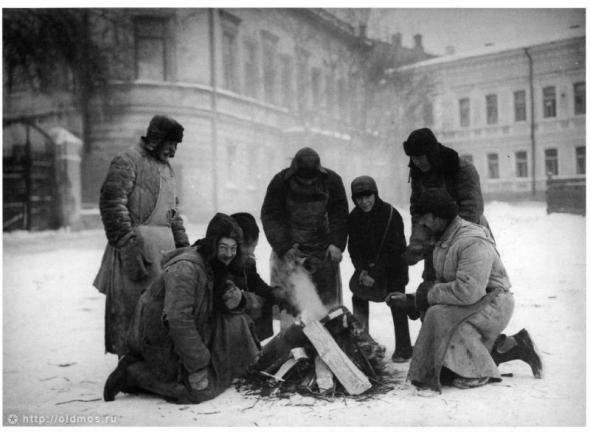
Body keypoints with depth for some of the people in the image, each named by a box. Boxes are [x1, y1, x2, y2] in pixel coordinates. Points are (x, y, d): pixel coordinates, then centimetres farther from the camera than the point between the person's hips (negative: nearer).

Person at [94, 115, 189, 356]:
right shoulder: (127, 161, -6)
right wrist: (128, 245, -21)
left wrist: (183, 244, 20)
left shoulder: (166, 167, 20)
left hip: (165, 246, 8)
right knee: (130, 309, -3)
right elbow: (112, 205, -15)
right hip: (137, 244, -8)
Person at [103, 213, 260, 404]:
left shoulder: (217, 266, 0)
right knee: (201, 389, -12)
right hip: (160, 340, -9)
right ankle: (133, 372, -3)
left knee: (235, 322, 0)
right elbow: (178, 320, -34)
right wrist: (197, 366, -31)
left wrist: (237, 298, -16)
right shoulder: (185, 269, -28)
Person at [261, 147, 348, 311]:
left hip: (322, 247, 2)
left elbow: (339, 215, -5)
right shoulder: (280, 183, -14)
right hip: (290, 246, -1)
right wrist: (284, 247, -23)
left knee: (328, 296, 6)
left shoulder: (332, 181, -9)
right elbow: (270, 217, -14)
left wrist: (337, 243, -18)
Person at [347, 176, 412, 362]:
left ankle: (403, 348, 3)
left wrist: (375, 273, -25)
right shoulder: (354, 217, -5)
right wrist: (362, 270, -21)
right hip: (368, 266, 5)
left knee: (396, 303, -6)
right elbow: (354, 248, -4)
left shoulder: (391, 214, -20)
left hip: (394, 266, -5)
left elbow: (393, 249, -21)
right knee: (358, 298, 2)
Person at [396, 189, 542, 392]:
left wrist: (432, 293, -21)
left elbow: (468, 291, -34)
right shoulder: (444, 240, 8)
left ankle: (479, 371, -13)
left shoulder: (473, 243, -25)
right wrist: (414, 299, -5)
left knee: (440, 315, -29)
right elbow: (443, 279, 13)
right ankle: (516, 346, 19)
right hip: (471, 304, 10)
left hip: (493, 301, -10)